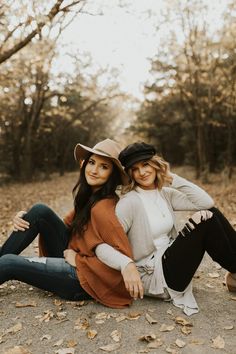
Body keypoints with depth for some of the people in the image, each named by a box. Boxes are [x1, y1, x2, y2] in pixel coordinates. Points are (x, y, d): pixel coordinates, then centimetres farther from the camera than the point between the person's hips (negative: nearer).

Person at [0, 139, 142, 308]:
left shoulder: (103, 207, -24)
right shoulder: (88, 195, 2)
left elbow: (124, 257, -28)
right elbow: (67, 224, 7)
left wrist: (78, 260, -17)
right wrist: (27, 218, -7)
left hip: (85, 278, -8)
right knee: (40, 211, -8)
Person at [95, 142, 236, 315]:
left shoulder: (165, 194, 4)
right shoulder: (129, 202, -16)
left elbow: (207, 202, -7)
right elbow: (102, 246, -22)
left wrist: (173, 179, -6)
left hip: (170, 260, 7)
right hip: (152, 275, -7)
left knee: (210, 213, -7)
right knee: (205, 220, -18)